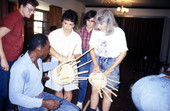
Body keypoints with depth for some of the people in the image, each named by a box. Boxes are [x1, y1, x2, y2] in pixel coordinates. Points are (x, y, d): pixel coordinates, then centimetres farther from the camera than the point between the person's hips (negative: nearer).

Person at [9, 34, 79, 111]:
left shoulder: (38, 59, -2)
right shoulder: (19, 68, -27)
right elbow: (14, 97, -25)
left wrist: (59, 63, 14)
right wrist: (43, 103, -27)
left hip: (42, 96, 7)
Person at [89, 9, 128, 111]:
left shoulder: (118, 32, -13)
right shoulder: (95, 30, -6)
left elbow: (123, 52, -8)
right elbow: (91, 48, 4)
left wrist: (110, 69, -13)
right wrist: (96, 64, -9)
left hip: (111, 63, -2)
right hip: (97, 61, 3)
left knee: (107, 93, 6)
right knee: (94, 90, 9)